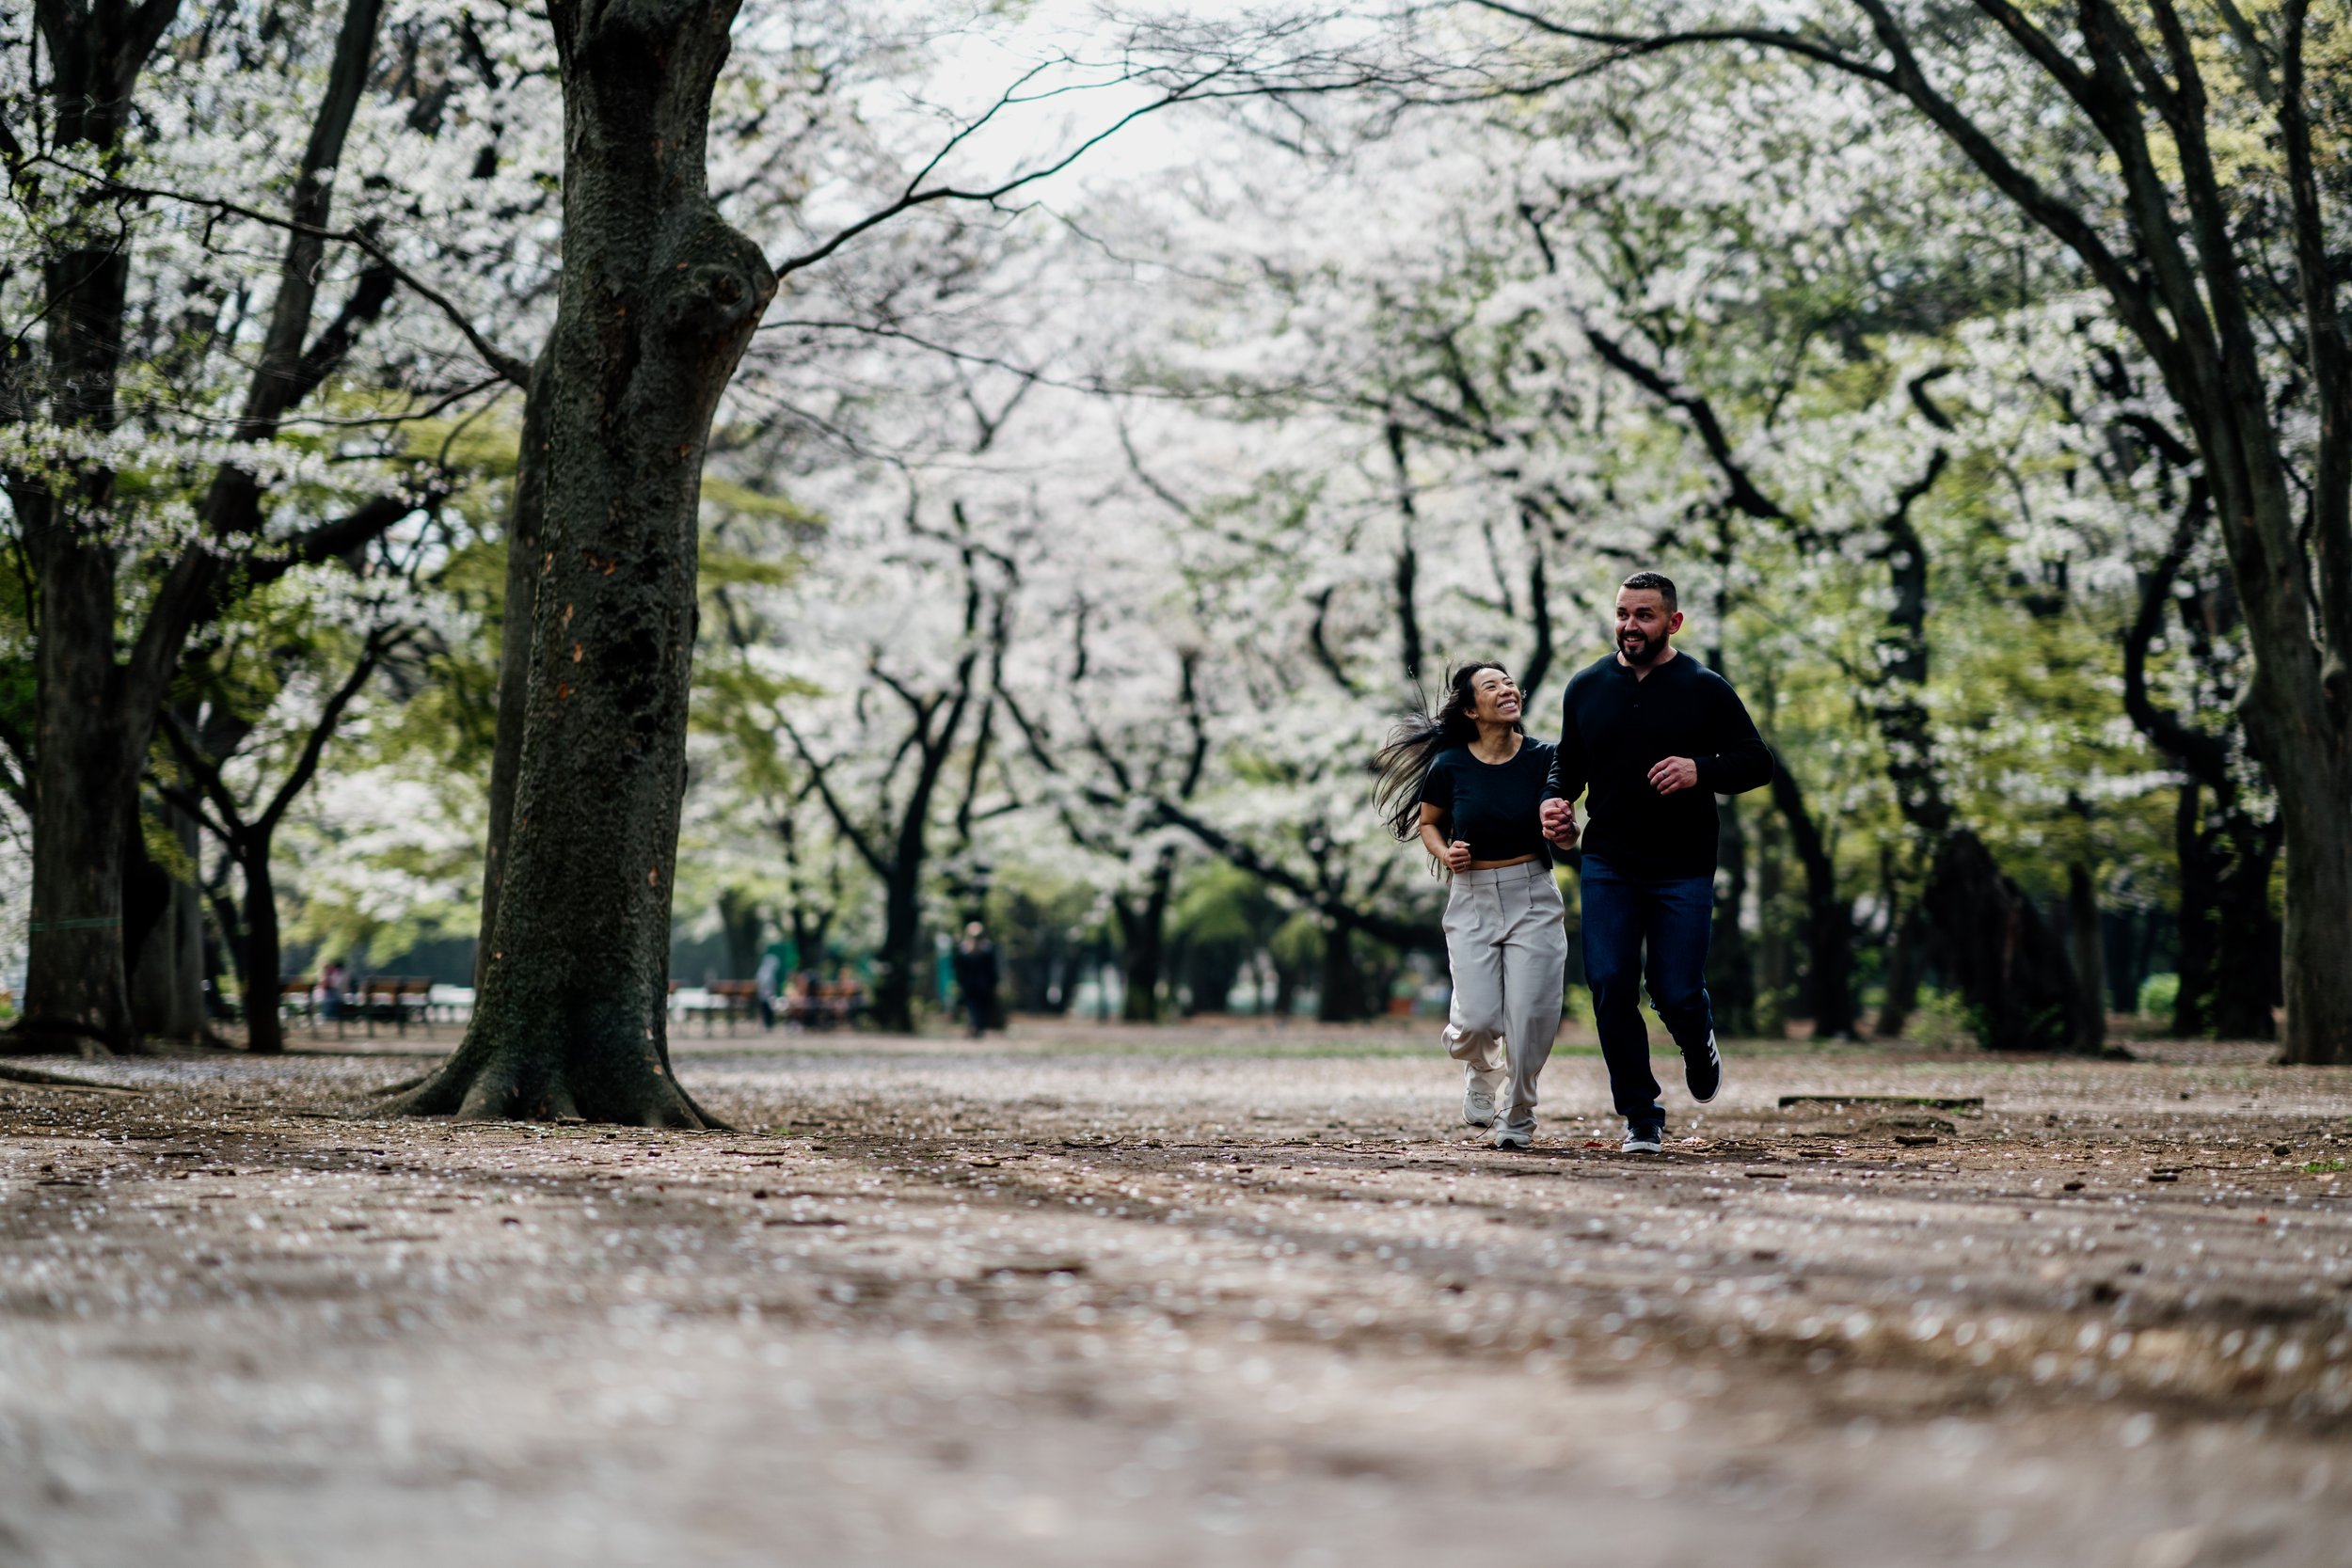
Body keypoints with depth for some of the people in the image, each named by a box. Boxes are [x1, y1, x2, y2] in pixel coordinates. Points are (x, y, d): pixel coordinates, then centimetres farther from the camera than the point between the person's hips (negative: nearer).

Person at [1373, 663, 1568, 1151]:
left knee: (1531, 1016, -7)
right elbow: (1427, 823, 12)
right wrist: (1445, 853, -8)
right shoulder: (1450, 766, -5)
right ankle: (1481, 1073, 30)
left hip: (1532, 896, 0)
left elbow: (1564, 834, -3)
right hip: (1472, 898, 0)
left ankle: (1516, 1117, 16)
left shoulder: (1542, 758, -4)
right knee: (1478, 1021, -8)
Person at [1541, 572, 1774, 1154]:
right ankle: (1641, 1117, 4)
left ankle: (1699, 1047, 32)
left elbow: (1757, 763, -1)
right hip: (1607, 866, 2)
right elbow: (1569, 762, 20)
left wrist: (1702, 771, -19)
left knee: (1676, 994, -5)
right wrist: (1554, 801, -1)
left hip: (1682, 870, -2)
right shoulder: (1586, 687, 8)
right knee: (1610, 989, -8)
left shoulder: (1705, 690, -1)